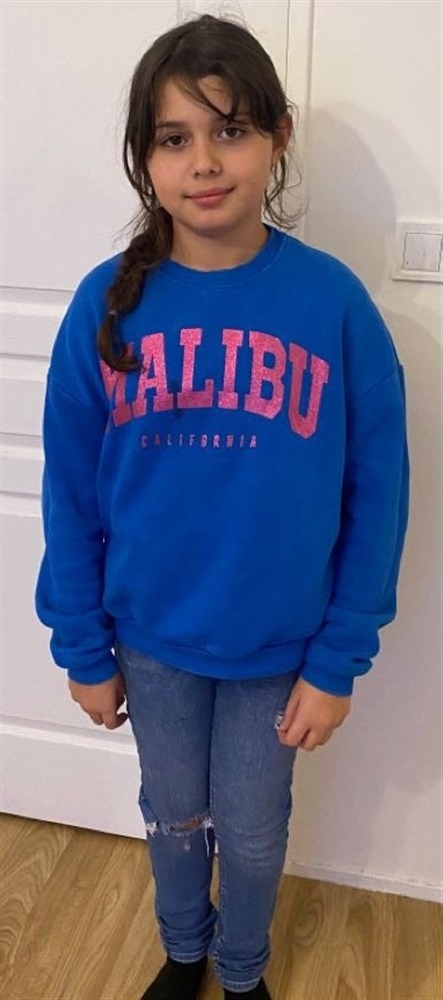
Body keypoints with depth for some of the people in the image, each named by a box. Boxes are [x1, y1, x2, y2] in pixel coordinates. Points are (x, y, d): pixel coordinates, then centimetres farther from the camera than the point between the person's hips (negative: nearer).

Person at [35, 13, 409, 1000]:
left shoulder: (335, 303, -15)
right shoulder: (107, 305, -11)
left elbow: (375, 497, -9)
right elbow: (72, 493, -4)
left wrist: (339, 659, -8)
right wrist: (83, 647, -1)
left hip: (281, 643, -1)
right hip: (150, 635, 2)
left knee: (253, 832, 20)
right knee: (174, 818, 24)